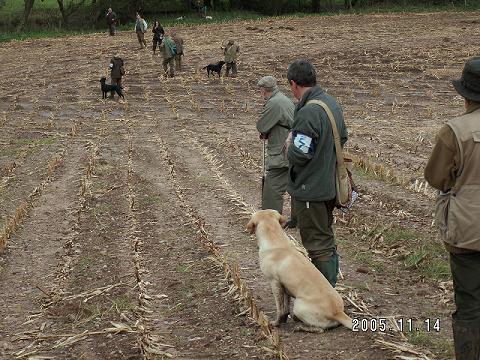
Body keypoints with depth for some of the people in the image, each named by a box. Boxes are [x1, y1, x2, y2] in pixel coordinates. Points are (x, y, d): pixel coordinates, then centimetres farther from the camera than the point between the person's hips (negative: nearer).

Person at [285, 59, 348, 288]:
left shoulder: (308, 113, -25)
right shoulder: (333, 103, 5)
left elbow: (299, 155, -26)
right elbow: (343, 138, 17)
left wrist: (290, 145, -6)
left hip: (310, 190, -9)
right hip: (330, 185, 9)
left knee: (318, 245, 1)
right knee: (326, 238, 21)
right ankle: (329, 284, 34)